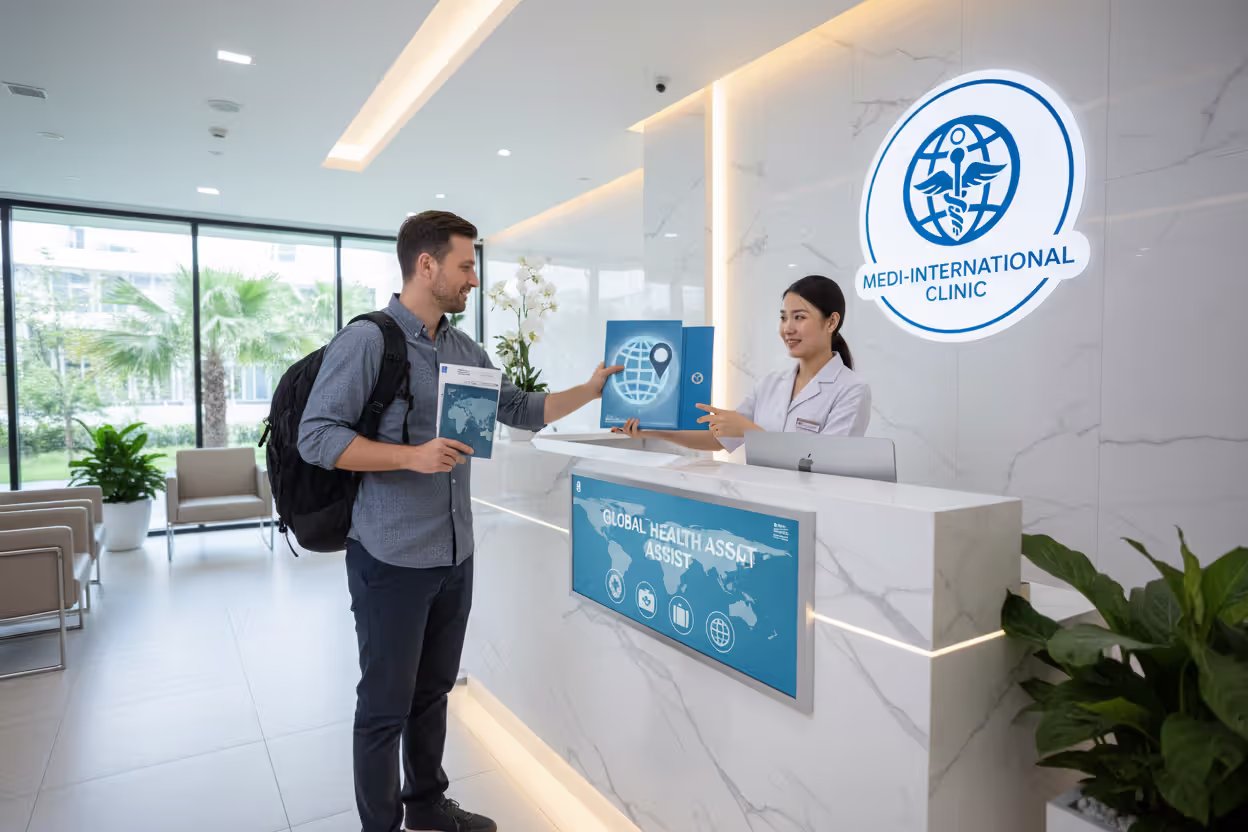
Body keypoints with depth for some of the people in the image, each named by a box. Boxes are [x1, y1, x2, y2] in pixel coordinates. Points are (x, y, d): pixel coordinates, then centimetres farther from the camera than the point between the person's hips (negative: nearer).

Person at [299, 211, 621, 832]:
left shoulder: (465, 350, 11)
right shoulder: (365, 340, -11)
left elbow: (520, 410, 18)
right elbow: (316, 436, -15)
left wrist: (590, 390, 12)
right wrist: (412, 457, -24)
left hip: (455, 555, 7)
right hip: (391, 558, -7)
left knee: (433, 689, 20)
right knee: (386, 703, 8)